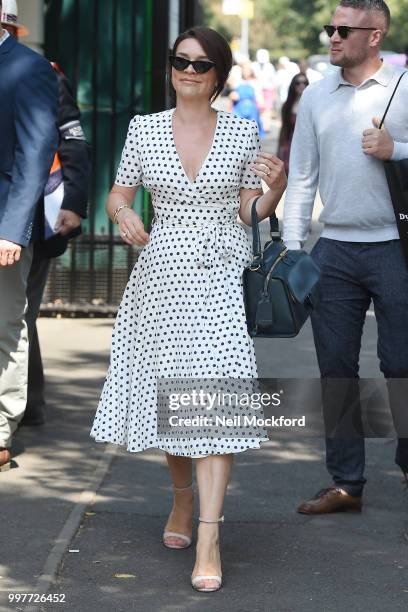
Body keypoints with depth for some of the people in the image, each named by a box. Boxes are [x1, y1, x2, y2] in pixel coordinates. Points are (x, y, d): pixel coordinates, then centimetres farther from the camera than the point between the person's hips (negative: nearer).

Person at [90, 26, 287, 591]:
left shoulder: (243, 132, 3)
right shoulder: (145, 129, 4)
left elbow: (250, 211, 6)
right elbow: (118, 193, 10)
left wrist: (276, 188, -14)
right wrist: (123, 214, -12)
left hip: (222, 274, -2)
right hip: (162, 273, 2)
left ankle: (209, 537, -17)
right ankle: (182, 498, 38)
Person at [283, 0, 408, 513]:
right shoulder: (316, 97, 11)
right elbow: (301, 176, 13)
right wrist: (290, 248, 7)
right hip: (334, 250, 4)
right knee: (335, 369, 5)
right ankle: (346, 483, 12)